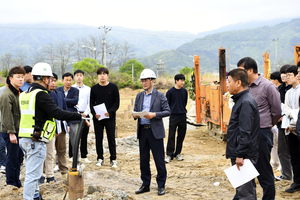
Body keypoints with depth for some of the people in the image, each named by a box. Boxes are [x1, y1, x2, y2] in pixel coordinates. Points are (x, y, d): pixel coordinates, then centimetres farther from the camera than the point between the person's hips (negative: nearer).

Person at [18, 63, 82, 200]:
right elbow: (57, 113, -24)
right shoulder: (41, 94, -16)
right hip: (36, 141, -10)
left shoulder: (25, 94, 13)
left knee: (32, 172, 22)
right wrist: (80, 116, -18)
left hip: (24, 140, 10)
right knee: (33, 174, -4)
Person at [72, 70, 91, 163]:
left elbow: (89, 103, 7)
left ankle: (84, 156, 13)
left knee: (84, 136, 5)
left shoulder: (88, 89, 11)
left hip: (84, 114, 2)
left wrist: (85, 113, -6)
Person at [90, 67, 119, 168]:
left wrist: (110, 112, -17)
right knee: (98, 138, 7)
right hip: (97, 118, 2)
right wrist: (94, 113, -11)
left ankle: (113, 159, 12)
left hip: (110, 118, -2)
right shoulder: (94, 88, 7)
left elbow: (117, 103, -1)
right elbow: (91, 103, 7)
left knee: (111, 138, 2)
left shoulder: (113, 87, 1)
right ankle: (100, 158, 19)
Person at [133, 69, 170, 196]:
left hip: (155, 131, -5)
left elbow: (168, 111, -5)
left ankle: (161, 186, 12)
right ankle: (145, 185, 21)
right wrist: (135, 115, -7)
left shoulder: (160, 96, -1)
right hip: (142, 131, 5)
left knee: (159, 160, 0)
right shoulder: (139, 96, 14)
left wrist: (154, 115, -18)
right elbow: (135, 110, 16)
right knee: (143, 159, 10)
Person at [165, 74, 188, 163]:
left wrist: (183, 110, 13)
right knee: (171, 136, -3)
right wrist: (171, 111, 4)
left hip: (183, 116, 4)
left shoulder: (184, 91, 5)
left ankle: (178, 153, 19)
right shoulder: (170, 92, -6)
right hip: (173, 116, -4)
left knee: (181, 135, 8)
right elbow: (167, 104, 1)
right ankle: (169, 154, 3)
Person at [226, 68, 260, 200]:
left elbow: (245, 132, -23)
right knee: (247, 188, 17)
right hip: (239, 154, 11)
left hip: (244, 155, -11)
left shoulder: (246, 102, -18)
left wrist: (240, 155, -23)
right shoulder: (241, 100, 15)